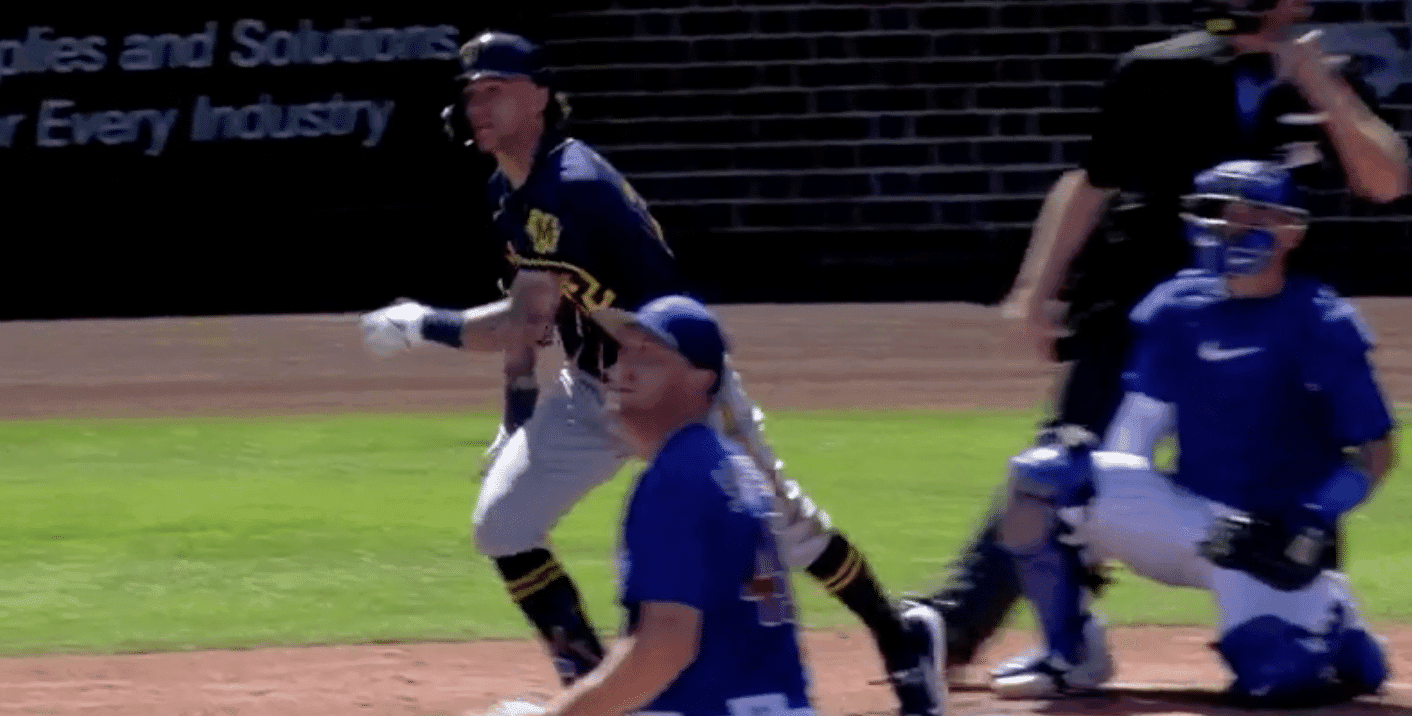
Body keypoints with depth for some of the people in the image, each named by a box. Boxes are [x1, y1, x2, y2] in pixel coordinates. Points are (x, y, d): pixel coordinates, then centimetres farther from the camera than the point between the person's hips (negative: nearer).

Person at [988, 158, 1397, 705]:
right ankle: (1071, 658, -1)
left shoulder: (1322, 326, -8)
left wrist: (1312, 526, -20)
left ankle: (1328, 618, 12)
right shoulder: (1176, 309, 3)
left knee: (1279, 679, -27)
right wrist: (1094, 537, -9)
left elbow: (1376, 452, -6)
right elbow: (1136, 434, 3)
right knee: (1041, 476, -17)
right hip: (1189, 515, 4)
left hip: (1277, 538, -4)